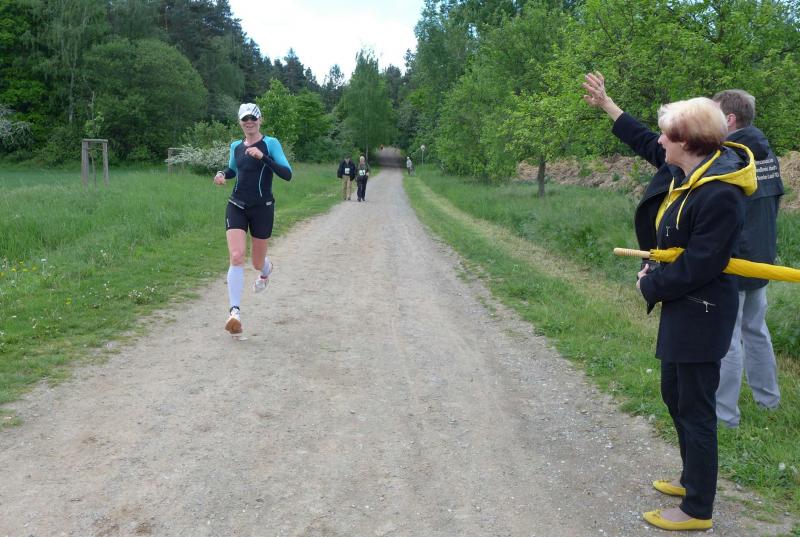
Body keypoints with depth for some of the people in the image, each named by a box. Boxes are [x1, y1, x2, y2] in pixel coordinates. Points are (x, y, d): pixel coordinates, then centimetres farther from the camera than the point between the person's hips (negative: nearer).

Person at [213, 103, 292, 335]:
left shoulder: (270, 144, -5)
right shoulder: (235, 146, 9)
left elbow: (287, 174, -15)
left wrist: (263, 157, -26)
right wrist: (222, 174, 5)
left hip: (262, 208, -2)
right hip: (236, 206, 3)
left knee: (257, 262, 10)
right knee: (236, 256, -17)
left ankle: (266, 270, 50)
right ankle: (234, 311, -17)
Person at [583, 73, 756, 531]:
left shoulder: (720, 196, -26)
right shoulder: (690, 167, 1)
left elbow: (696, 268, -25)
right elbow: (645, 142, 19)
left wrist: (651, 285, -8)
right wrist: (605, 103, 25)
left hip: (701, 313, -10)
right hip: (683, 304, 10)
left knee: (695, 408, 2)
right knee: (675, 394, 22)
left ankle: (698, 510, 18)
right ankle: (694, 479, 40)